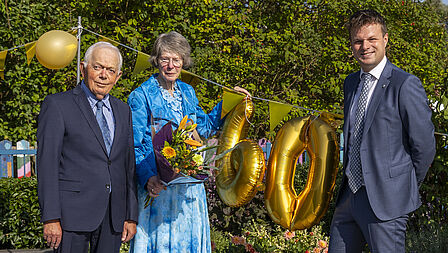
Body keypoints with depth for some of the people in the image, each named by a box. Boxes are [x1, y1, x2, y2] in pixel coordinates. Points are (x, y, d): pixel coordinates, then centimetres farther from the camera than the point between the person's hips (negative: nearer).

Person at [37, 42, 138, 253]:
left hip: (114, 216, 5)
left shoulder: (123, 110, 15)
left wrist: (131, 216, 9)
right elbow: (47, 163, -7)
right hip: (74, 213, -5)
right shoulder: (57, 104, -1)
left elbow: (129, 165, 15)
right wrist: (51, 218, -13)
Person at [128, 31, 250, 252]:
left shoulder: (187, 92, 9)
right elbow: (133, 146, -13)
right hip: (158, 185, -6)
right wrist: (147, 178, -27)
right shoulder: (141, 96, -10)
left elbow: (204, 127, 21)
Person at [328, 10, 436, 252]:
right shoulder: (351, 83, 12)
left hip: (384, 201, -7)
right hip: (349, 196, 7)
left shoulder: (406, 85, -12)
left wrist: (405, 187, 1)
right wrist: (350, 182, 16)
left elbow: (424, 145, -9)